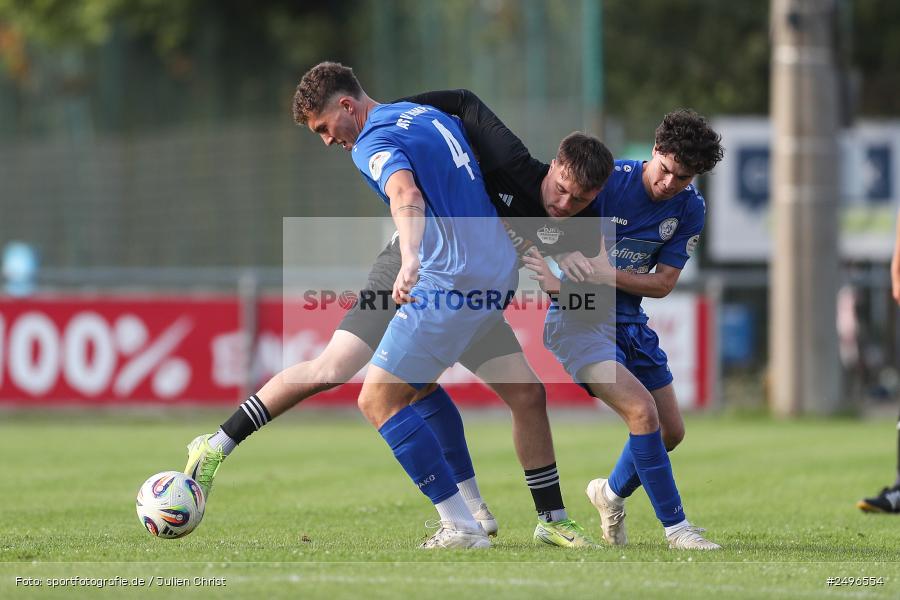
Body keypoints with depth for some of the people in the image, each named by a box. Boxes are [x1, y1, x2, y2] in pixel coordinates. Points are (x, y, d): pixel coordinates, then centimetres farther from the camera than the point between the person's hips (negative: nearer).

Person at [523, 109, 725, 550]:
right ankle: (675, 527, -15)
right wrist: (566, 260, -29)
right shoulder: (607, 179, -18)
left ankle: (612, 494, 39)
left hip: (629, 320, 6)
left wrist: (602, 274, -23)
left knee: (671, 431, 10)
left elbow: (662, 283, -8)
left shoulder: (690, 210, -3)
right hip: (576, 319, -6)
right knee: (642, 410, -23)